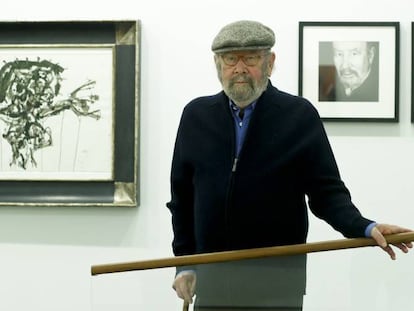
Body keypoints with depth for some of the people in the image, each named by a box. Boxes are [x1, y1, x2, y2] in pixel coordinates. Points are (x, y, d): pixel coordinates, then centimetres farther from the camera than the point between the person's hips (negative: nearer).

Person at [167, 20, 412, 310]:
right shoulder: (196, 116, 6)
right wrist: (185, 263, 9)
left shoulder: (299, 115, -3)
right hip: (211, 275, 3)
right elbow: (182, 197, 12)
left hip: (276, 278, -3)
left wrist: (366, 228, -20)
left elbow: (326, 191, -4)